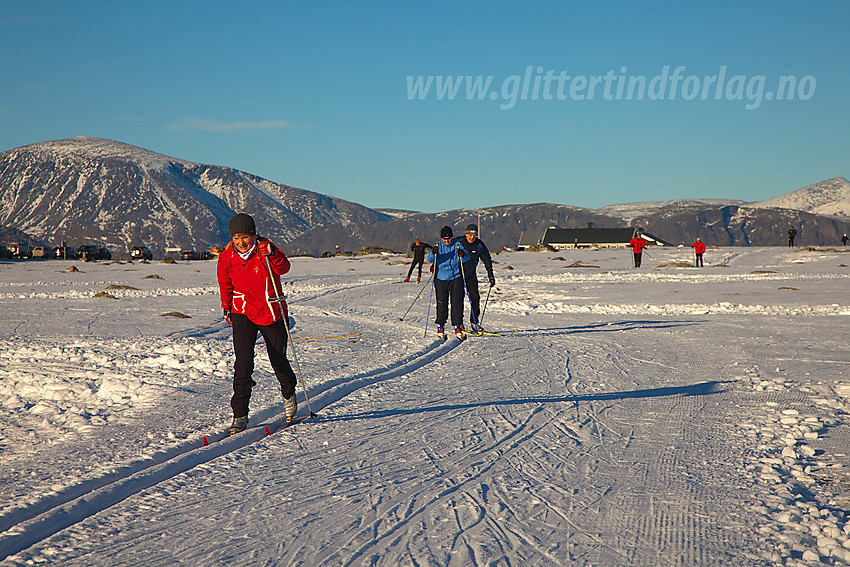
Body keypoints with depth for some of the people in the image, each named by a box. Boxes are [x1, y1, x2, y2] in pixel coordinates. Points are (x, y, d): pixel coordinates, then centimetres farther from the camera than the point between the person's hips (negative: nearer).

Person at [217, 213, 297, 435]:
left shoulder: (266, 250, -12)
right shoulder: (227, 258, -3)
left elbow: (283, 268, -29)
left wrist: (271, 255, -45)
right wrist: (227, 309, 19)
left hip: (272, 313, -1)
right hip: (243, 313, 1)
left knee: (279, 361, 7)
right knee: (243, 362, -13)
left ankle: (288, 393, 39)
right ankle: (240, 414, -5)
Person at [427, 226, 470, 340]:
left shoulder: (457, 246, 3)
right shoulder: (438, 247, 3)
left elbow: (467, 258, -10)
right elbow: (430, 259, -12)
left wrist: (463, 254, -33)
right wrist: (433, 253, -34)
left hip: (456, 278, 0)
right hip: (441, 280, 0)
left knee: (457, 303, -5)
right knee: (442, 304, 1)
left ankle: (458, 327, -1)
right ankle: (440, 327, 14)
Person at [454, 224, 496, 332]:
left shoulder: (479, 245, -7)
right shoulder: (458, 242, -14)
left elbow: (487, 260, 4)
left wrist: (491, 276, 0)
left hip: (471, 274, 3)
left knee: (475, 297, -3)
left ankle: (475, 322, 8)